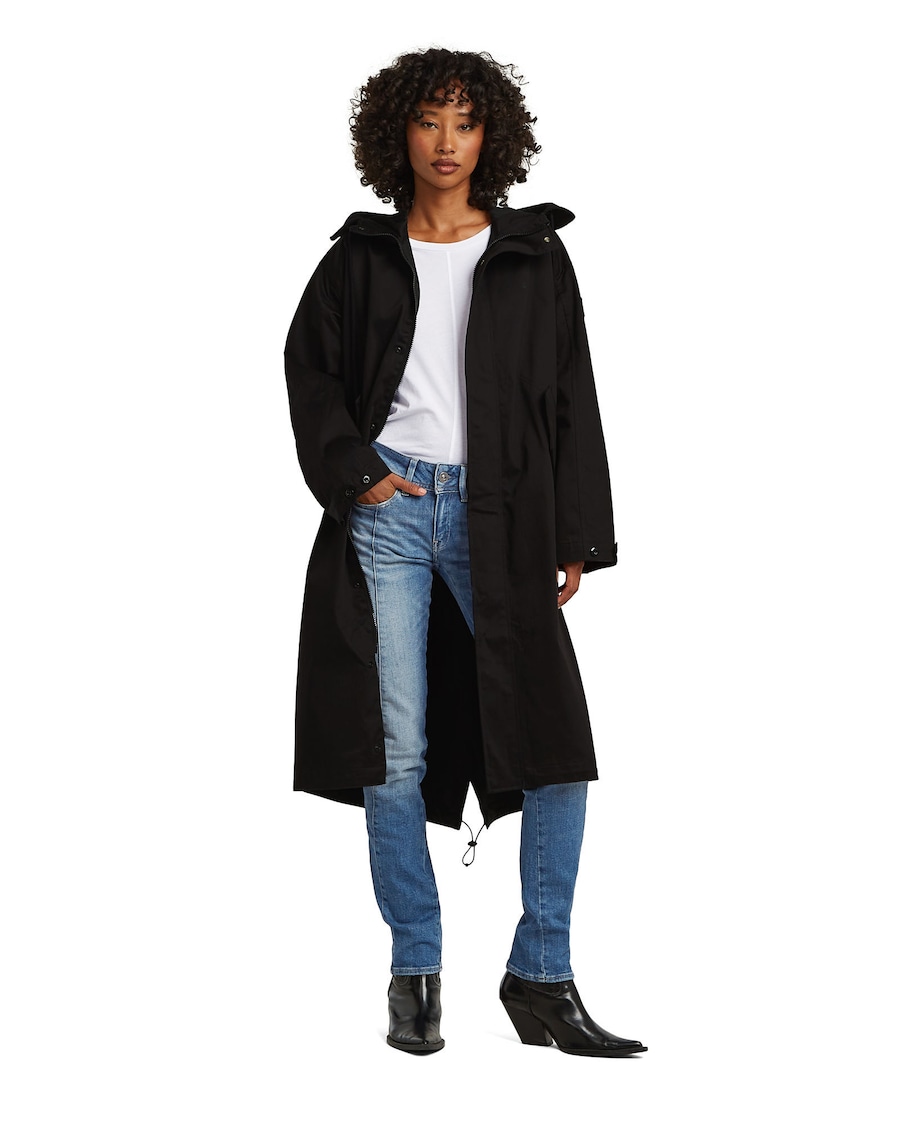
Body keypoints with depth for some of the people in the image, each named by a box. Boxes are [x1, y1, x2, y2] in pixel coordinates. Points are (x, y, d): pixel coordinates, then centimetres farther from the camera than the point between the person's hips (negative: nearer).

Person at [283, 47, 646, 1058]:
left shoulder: (534, 257, 10)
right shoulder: (363, 254, 10)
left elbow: (571, 403, 9)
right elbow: (308, 367, 12)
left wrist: (578, 537, 3)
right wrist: (351, 471, -4)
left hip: (499, 516, 0)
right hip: (388, 510, 0)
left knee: (556, 745, -7)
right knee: (394, 750, -2)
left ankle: (541, 977, 3)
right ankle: (414, 975, 9)